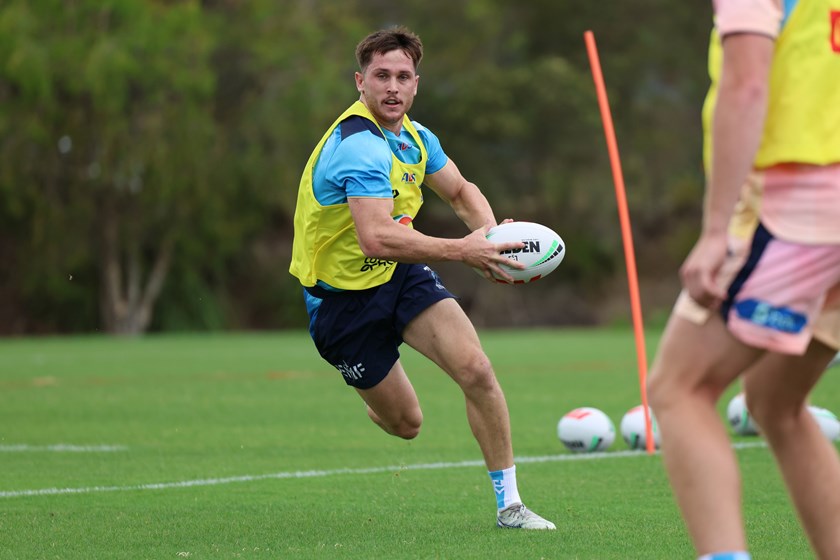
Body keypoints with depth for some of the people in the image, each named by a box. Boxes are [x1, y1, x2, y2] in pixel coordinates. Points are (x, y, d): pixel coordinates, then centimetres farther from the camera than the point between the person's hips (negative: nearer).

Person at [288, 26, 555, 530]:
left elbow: (460, 191, 15)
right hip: (345, 296, -6)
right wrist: (461, 251, -41)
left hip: (401, 275, 6)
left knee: (476, 369, -15)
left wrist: (491, 236, -7)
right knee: (405, 422, 5)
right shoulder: (361, 147, -29)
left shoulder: (414, 137, -1)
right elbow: (376, 238, -40)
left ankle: (509, 503, -5)